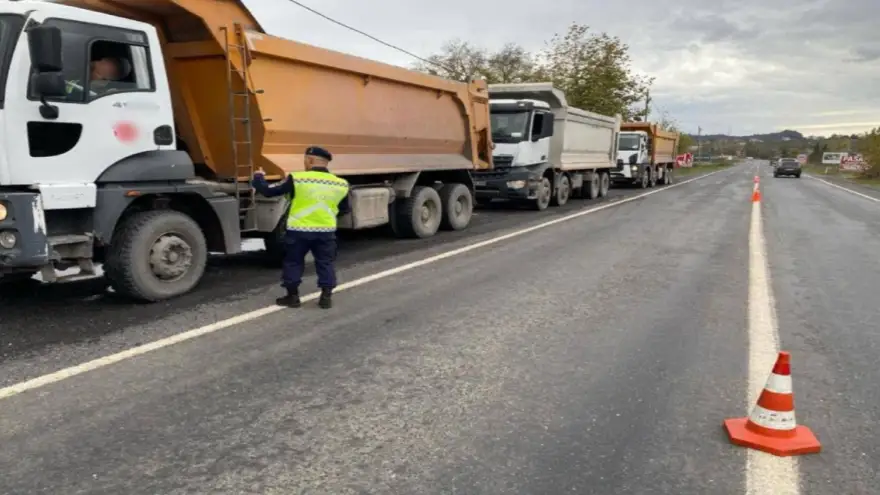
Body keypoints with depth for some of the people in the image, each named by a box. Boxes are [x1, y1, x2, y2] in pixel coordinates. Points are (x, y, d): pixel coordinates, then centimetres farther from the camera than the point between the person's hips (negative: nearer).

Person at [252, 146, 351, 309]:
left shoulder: (297, 179, -9)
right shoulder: (341, 184, 2)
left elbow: (268, 191, -2)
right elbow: (344, 209, 14)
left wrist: (258, 177, 18)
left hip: (299, 230, -2)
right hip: (326, 231, 2)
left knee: (293, 262, 13)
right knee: (325, 263, 13)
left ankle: (293, 296, 18)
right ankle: (326, 297, 12)